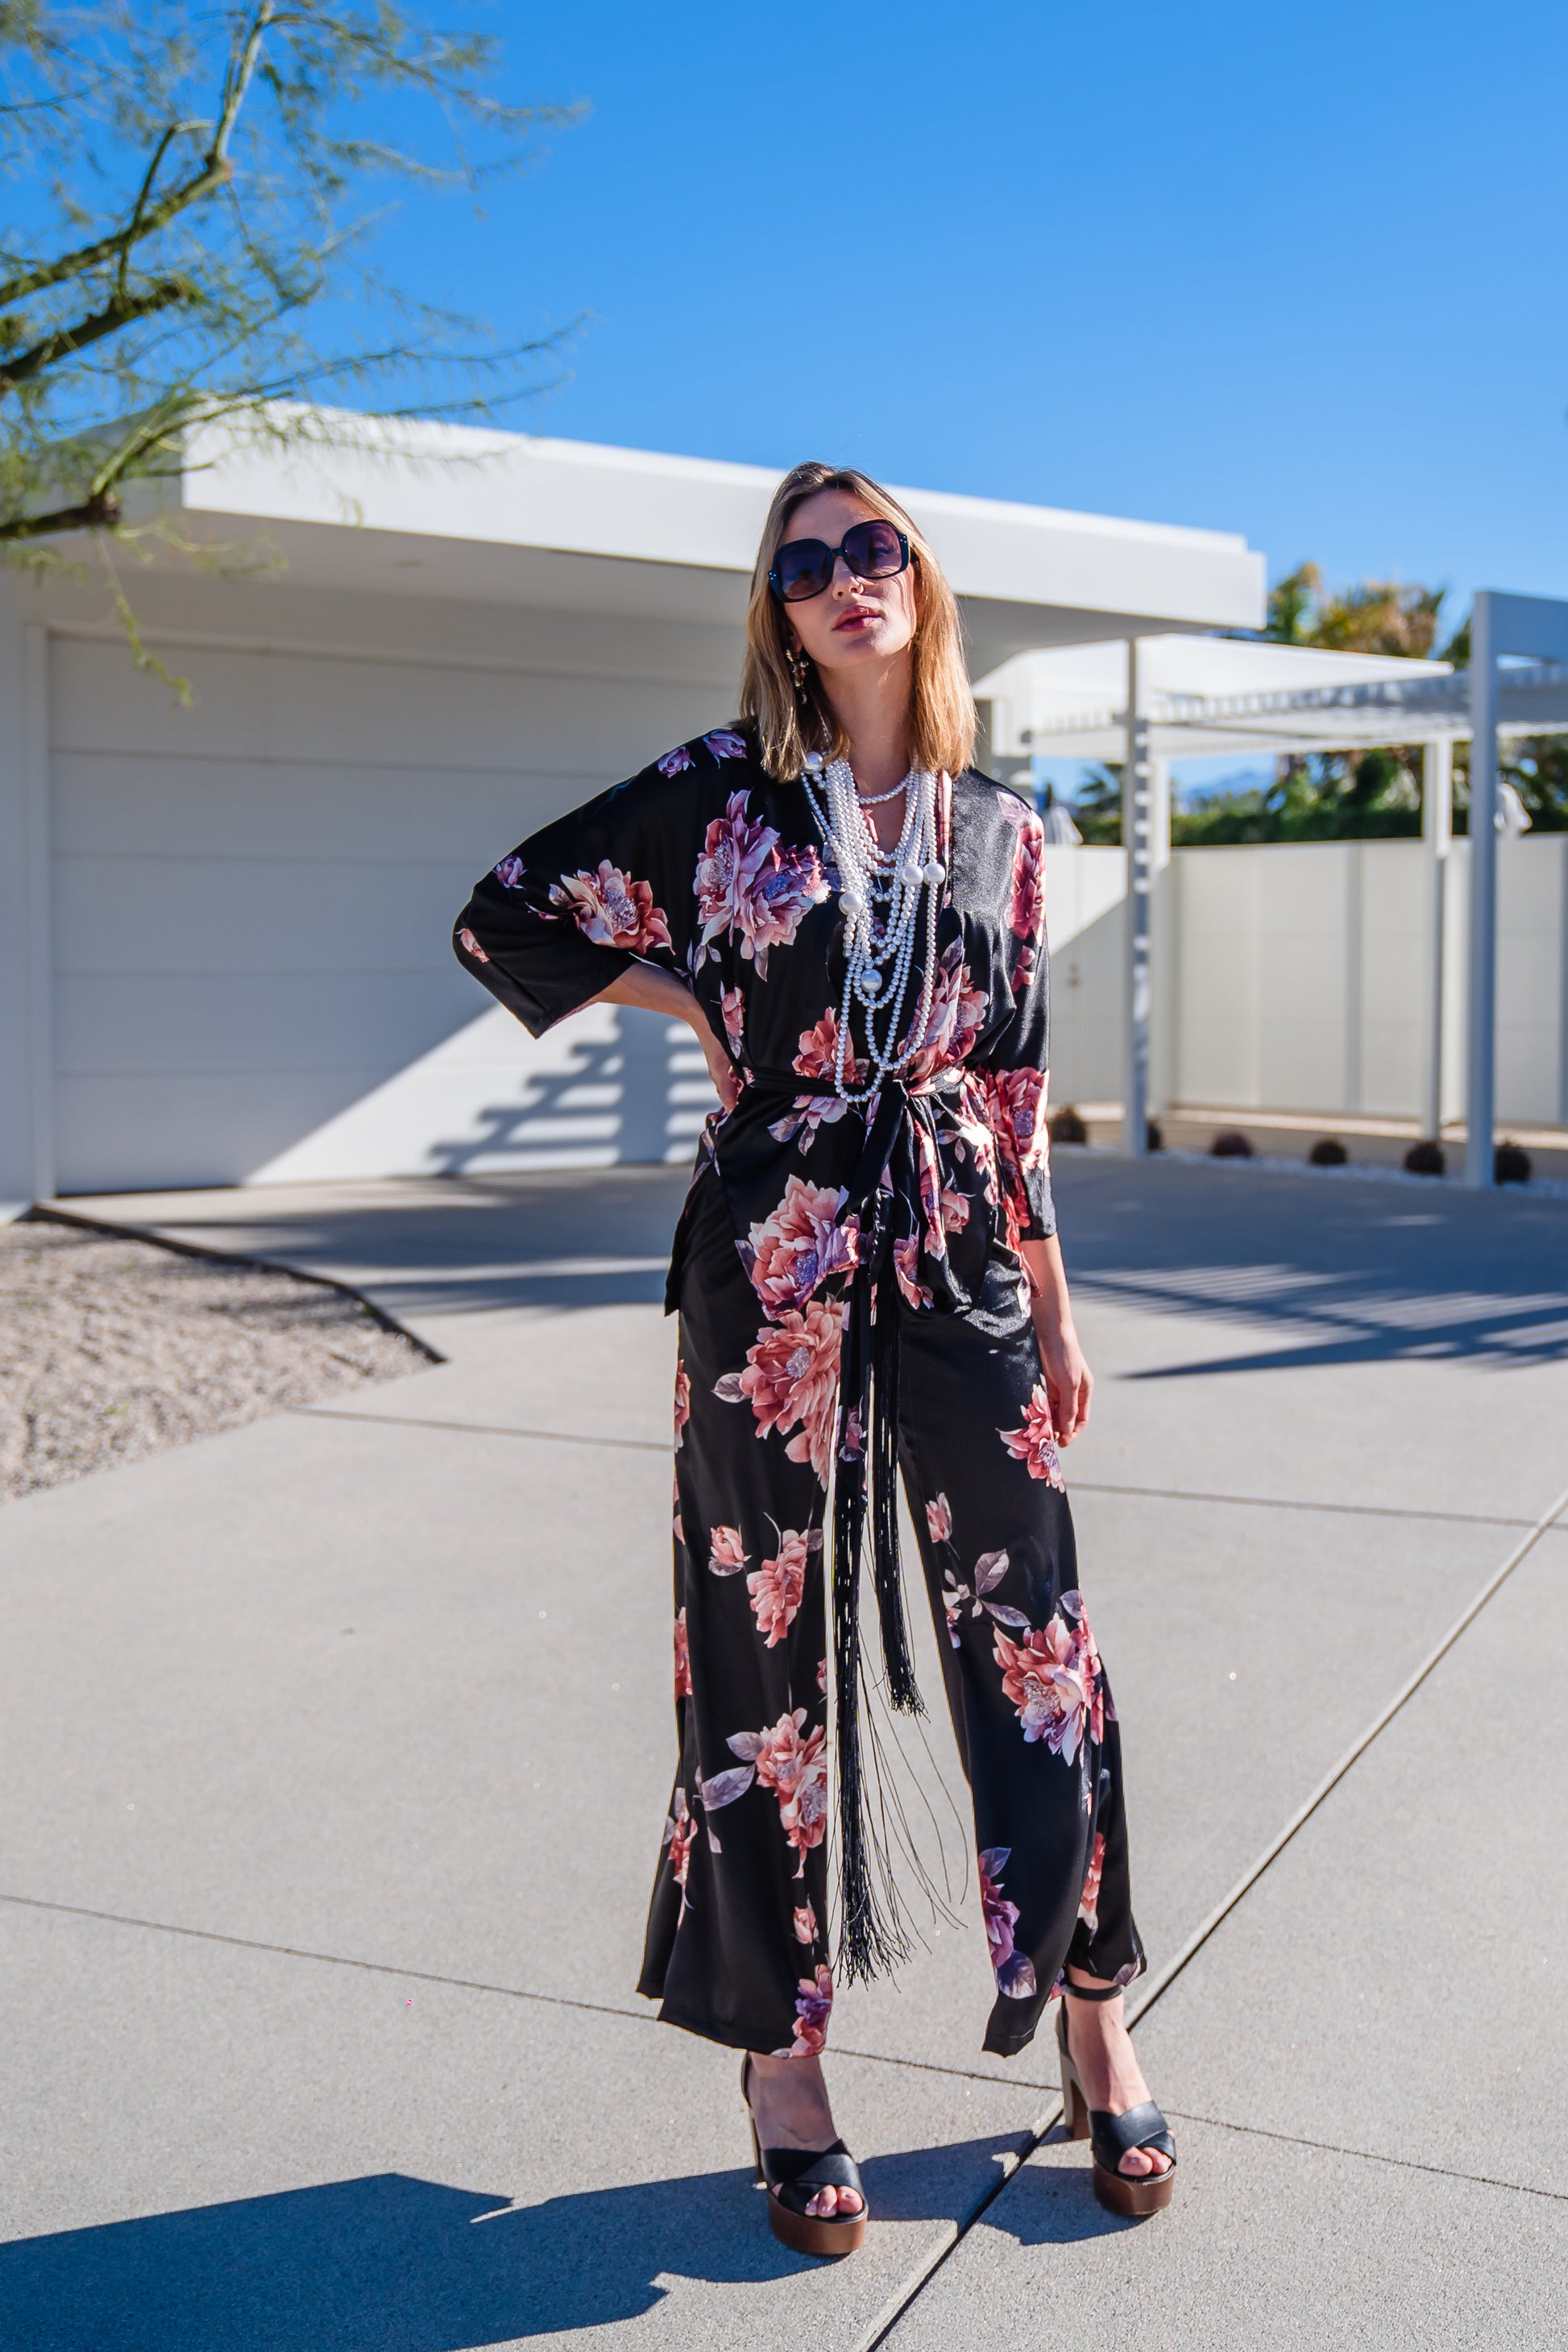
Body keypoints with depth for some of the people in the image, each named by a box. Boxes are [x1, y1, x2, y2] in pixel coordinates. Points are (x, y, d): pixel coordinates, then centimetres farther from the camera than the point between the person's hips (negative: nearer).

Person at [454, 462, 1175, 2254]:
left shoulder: (997, 829, 9)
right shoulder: (722, 789, 1)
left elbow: (1016, 1091, 12)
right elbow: (504, 918, 7)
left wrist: (1054, 1310, 12)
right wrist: (699, 1003, 1)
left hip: (955, 1254, 2)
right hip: (772, 1257, -2)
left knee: (1033, 1632, 3)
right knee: (769, 1647, 5)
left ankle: (1090, 2012, 23)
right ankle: (784, 2065, 21)